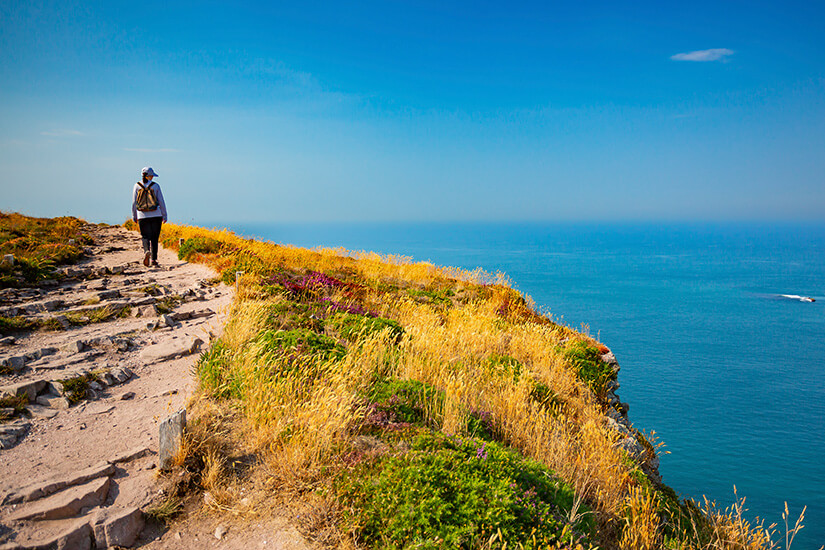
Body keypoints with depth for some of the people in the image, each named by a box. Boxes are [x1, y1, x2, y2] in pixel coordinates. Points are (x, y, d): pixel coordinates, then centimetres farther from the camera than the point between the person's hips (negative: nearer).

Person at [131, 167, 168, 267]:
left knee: (145, 236, 5)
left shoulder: (137, 186, 2)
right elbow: (161, 202, -1)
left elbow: (134, 202, 4)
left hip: (142, 216, 1)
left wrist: (134, 216, 11)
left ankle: (147, 251, -25)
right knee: (154, 238, 7)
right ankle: (154, 260, 5)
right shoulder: (156, 186, -1)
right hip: (156, 215, -1)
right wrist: (164, 216, 5)